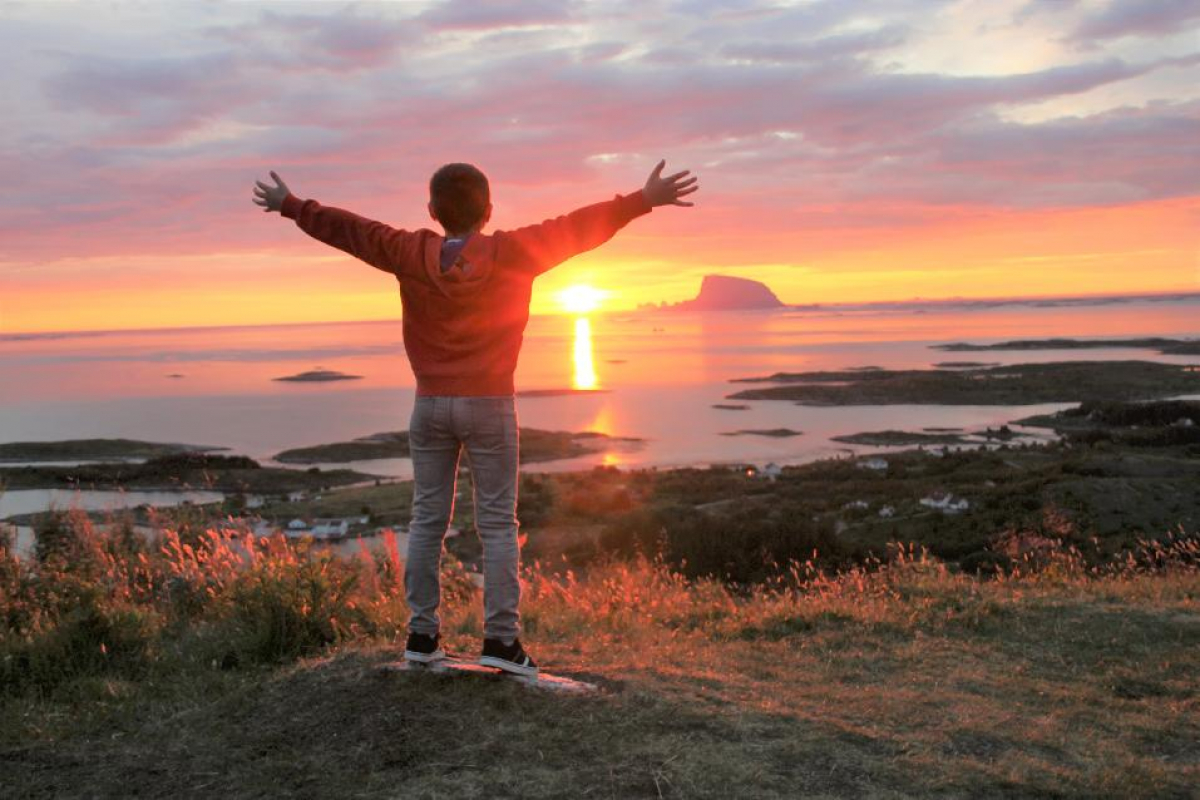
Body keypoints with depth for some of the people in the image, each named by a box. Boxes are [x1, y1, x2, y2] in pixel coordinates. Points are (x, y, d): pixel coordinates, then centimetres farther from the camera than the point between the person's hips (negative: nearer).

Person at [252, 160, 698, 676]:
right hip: (489, 405, -3)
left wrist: (291, 206, 23)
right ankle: (501, 639, -2)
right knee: (497, 524, 1)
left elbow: (346, 229, 8)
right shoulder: (511, 253, -9)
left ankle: (422, 633, 13)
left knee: (427, 520, 10)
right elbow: (576, 229, -10)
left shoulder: (410, 254, -2)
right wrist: (643, 201, -9)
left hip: (430, 404, 3)